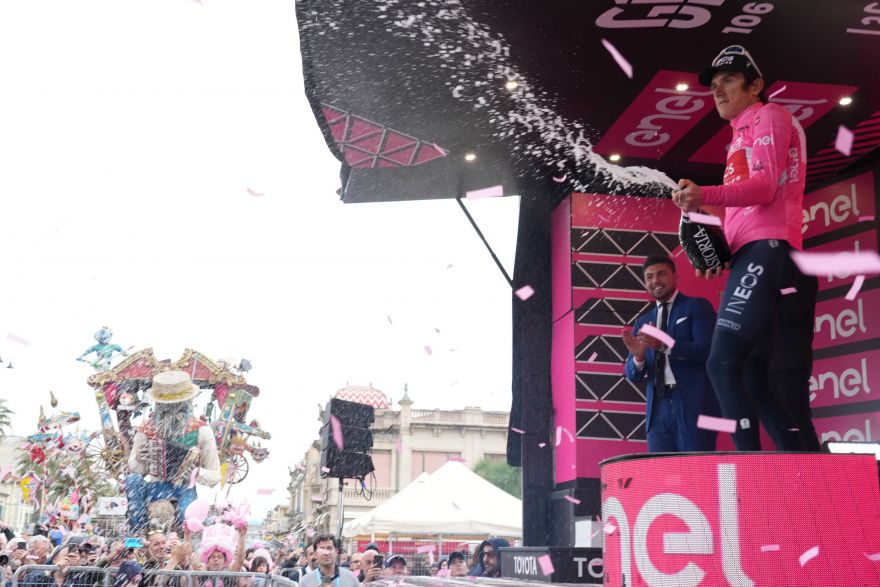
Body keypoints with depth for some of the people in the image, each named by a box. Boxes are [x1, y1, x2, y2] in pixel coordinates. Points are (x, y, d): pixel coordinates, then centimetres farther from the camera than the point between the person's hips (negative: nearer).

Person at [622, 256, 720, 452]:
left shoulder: (697, 307, 4)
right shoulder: (643, 322, 17)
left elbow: (707, 350, -11)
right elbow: (633, 376, 13)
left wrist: (665, 345, -23)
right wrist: (638, 356, -10)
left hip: (693, 405, -4)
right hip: (657, 408, 4)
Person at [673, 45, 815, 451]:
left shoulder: (768, 116, 4)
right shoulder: (742, 135, 32)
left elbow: (765, 187, -12)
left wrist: (704, 195, -28)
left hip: (766, 250, -10)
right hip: (750, 255, 10)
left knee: (723, 364, -20)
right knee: (753, 376, 5)